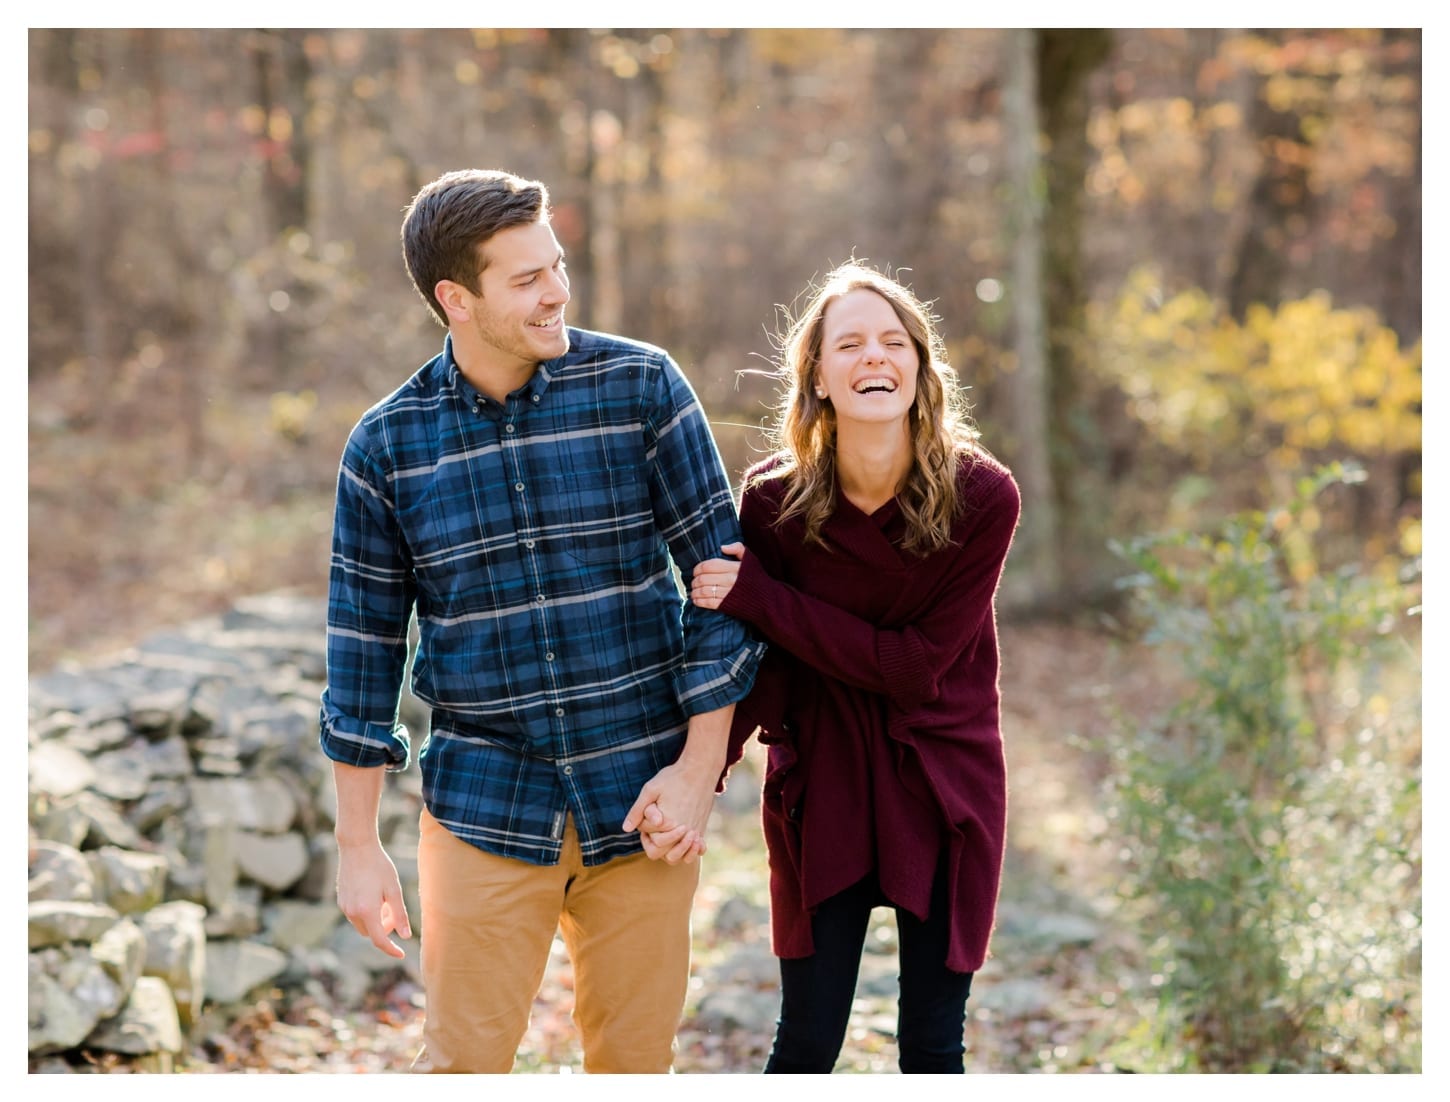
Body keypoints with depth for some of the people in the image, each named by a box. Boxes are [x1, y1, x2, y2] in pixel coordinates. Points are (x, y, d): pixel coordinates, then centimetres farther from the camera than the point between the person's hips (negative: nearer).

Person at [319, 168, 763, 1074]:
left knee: (637, 1060, 9)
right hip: (485, 804, 0)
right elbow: (365, 644, 4)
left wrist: (699, 771, -6)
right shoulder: (387, 444, -2)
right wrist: (358, 845, 4)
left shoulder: (641, 386, -5)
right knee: (465, 1063, 2)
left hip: (640, 797, 0)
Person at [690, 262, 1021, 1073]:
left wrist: (756, 596, -23)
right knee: (808, 1043, 5)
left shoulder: (982, 497, -16)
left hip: (942, 788, 0)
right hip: (822, 786, 1)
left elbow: (915, 664, -19)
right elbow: (761, 669, -9)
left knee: (933, 1045, 7)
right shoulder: (775, 500, -12)